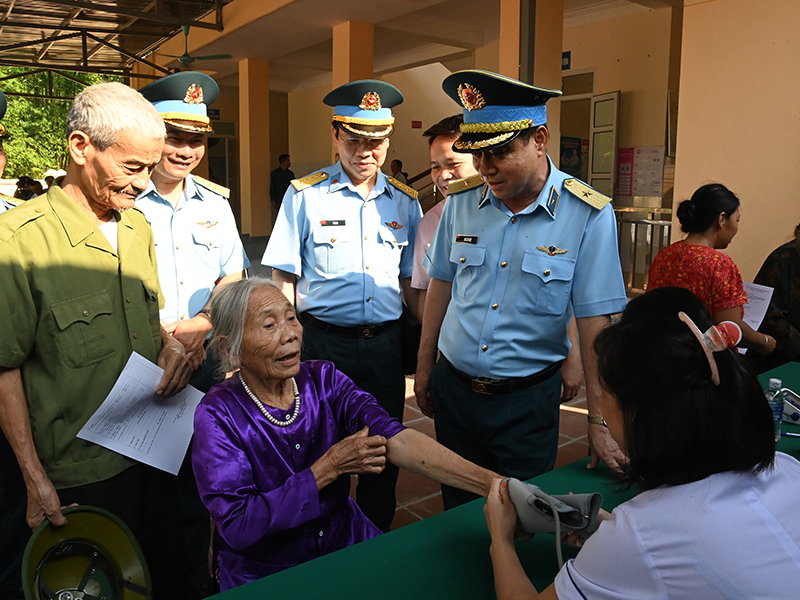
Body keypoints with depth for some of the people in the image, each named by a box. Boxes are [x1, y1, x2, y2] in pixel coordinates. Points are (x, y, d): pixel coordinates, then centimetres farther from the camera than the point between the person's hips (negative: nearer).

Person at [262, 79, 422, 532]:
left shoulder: (404, 201, 7)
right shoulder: (305, 195, -2)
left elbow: (410, 281, 12)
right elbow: (284, 279, -2)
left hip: (386, 342, 3)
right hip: (323, 342, -2)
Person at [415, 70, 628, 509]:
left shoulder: (588, 214, -14)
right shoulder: (461, 202, -3)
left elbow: (595, 321, -13)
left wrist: (599, 420, -11)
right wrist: (424, 368, 12)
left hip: (527, 399, -3)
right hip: (453, 386, 3)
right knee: (458, 514, 19)